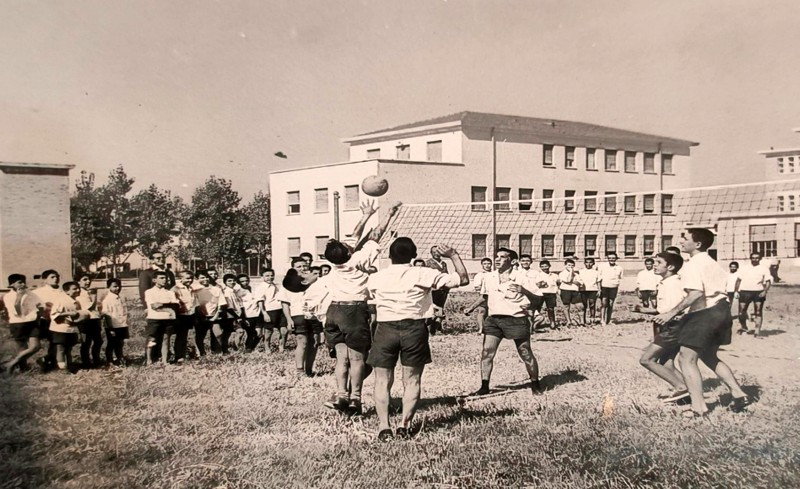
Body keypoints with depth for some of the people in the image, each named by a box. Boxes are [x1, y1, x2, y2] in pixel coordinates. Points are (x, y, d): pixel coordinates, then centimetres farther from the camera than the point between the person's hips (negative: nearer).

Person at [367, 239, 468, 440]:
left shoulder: (375, 278, 4)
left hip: (386, 328, 1)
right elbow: (463, 279, -1)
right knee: (412, 381, 10)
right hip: (414, 328, -1)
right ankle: (404, 425, 4)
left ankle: (384, 427, 1)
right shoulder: (424, 275, -2)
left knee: (383, 381, 9)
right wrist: (453, 255, 8)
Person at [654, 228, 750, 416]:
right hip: (721, 310, 10)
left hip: (705, 314, -10)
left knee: (686, 359, -4)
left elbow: (696, 293, -26)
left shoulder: (692, 264, -14)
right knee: (709, 356, 26)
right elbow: (716, 287, 17)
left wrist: (672, 313, -27)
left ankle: (699, 407, -4)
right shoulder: (710, 262, 16)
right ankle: (739, 395, 26)